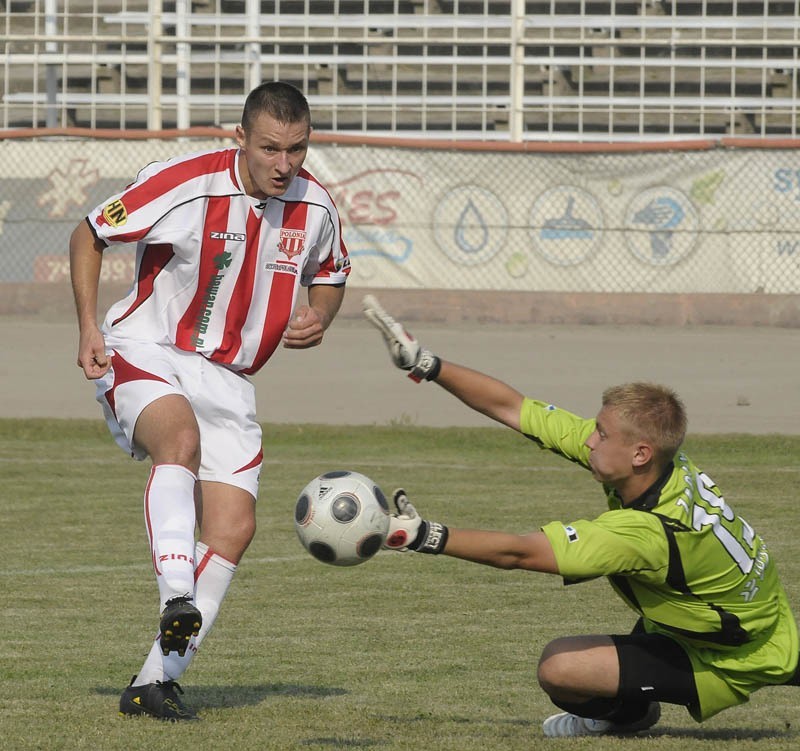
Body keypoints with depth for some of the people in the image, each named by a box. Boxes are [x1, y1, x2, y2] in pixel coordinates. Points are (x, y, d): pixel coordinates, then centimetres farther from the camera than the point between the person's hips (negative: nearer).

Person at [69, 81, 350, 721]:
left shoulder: (315, 207, -2)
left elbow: (330, 277, 19)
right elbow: (89, 235, -4)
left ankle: (156, 681, -2)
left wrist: (319, 319, -4)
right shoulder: (183, 185, -16)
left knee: (234, 528, -8)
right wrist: (89, 328, -12)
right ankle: (177, 601, -48)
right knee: (180, 438, -38)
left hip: (227, 379, 5)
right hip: (145, 354, -5)